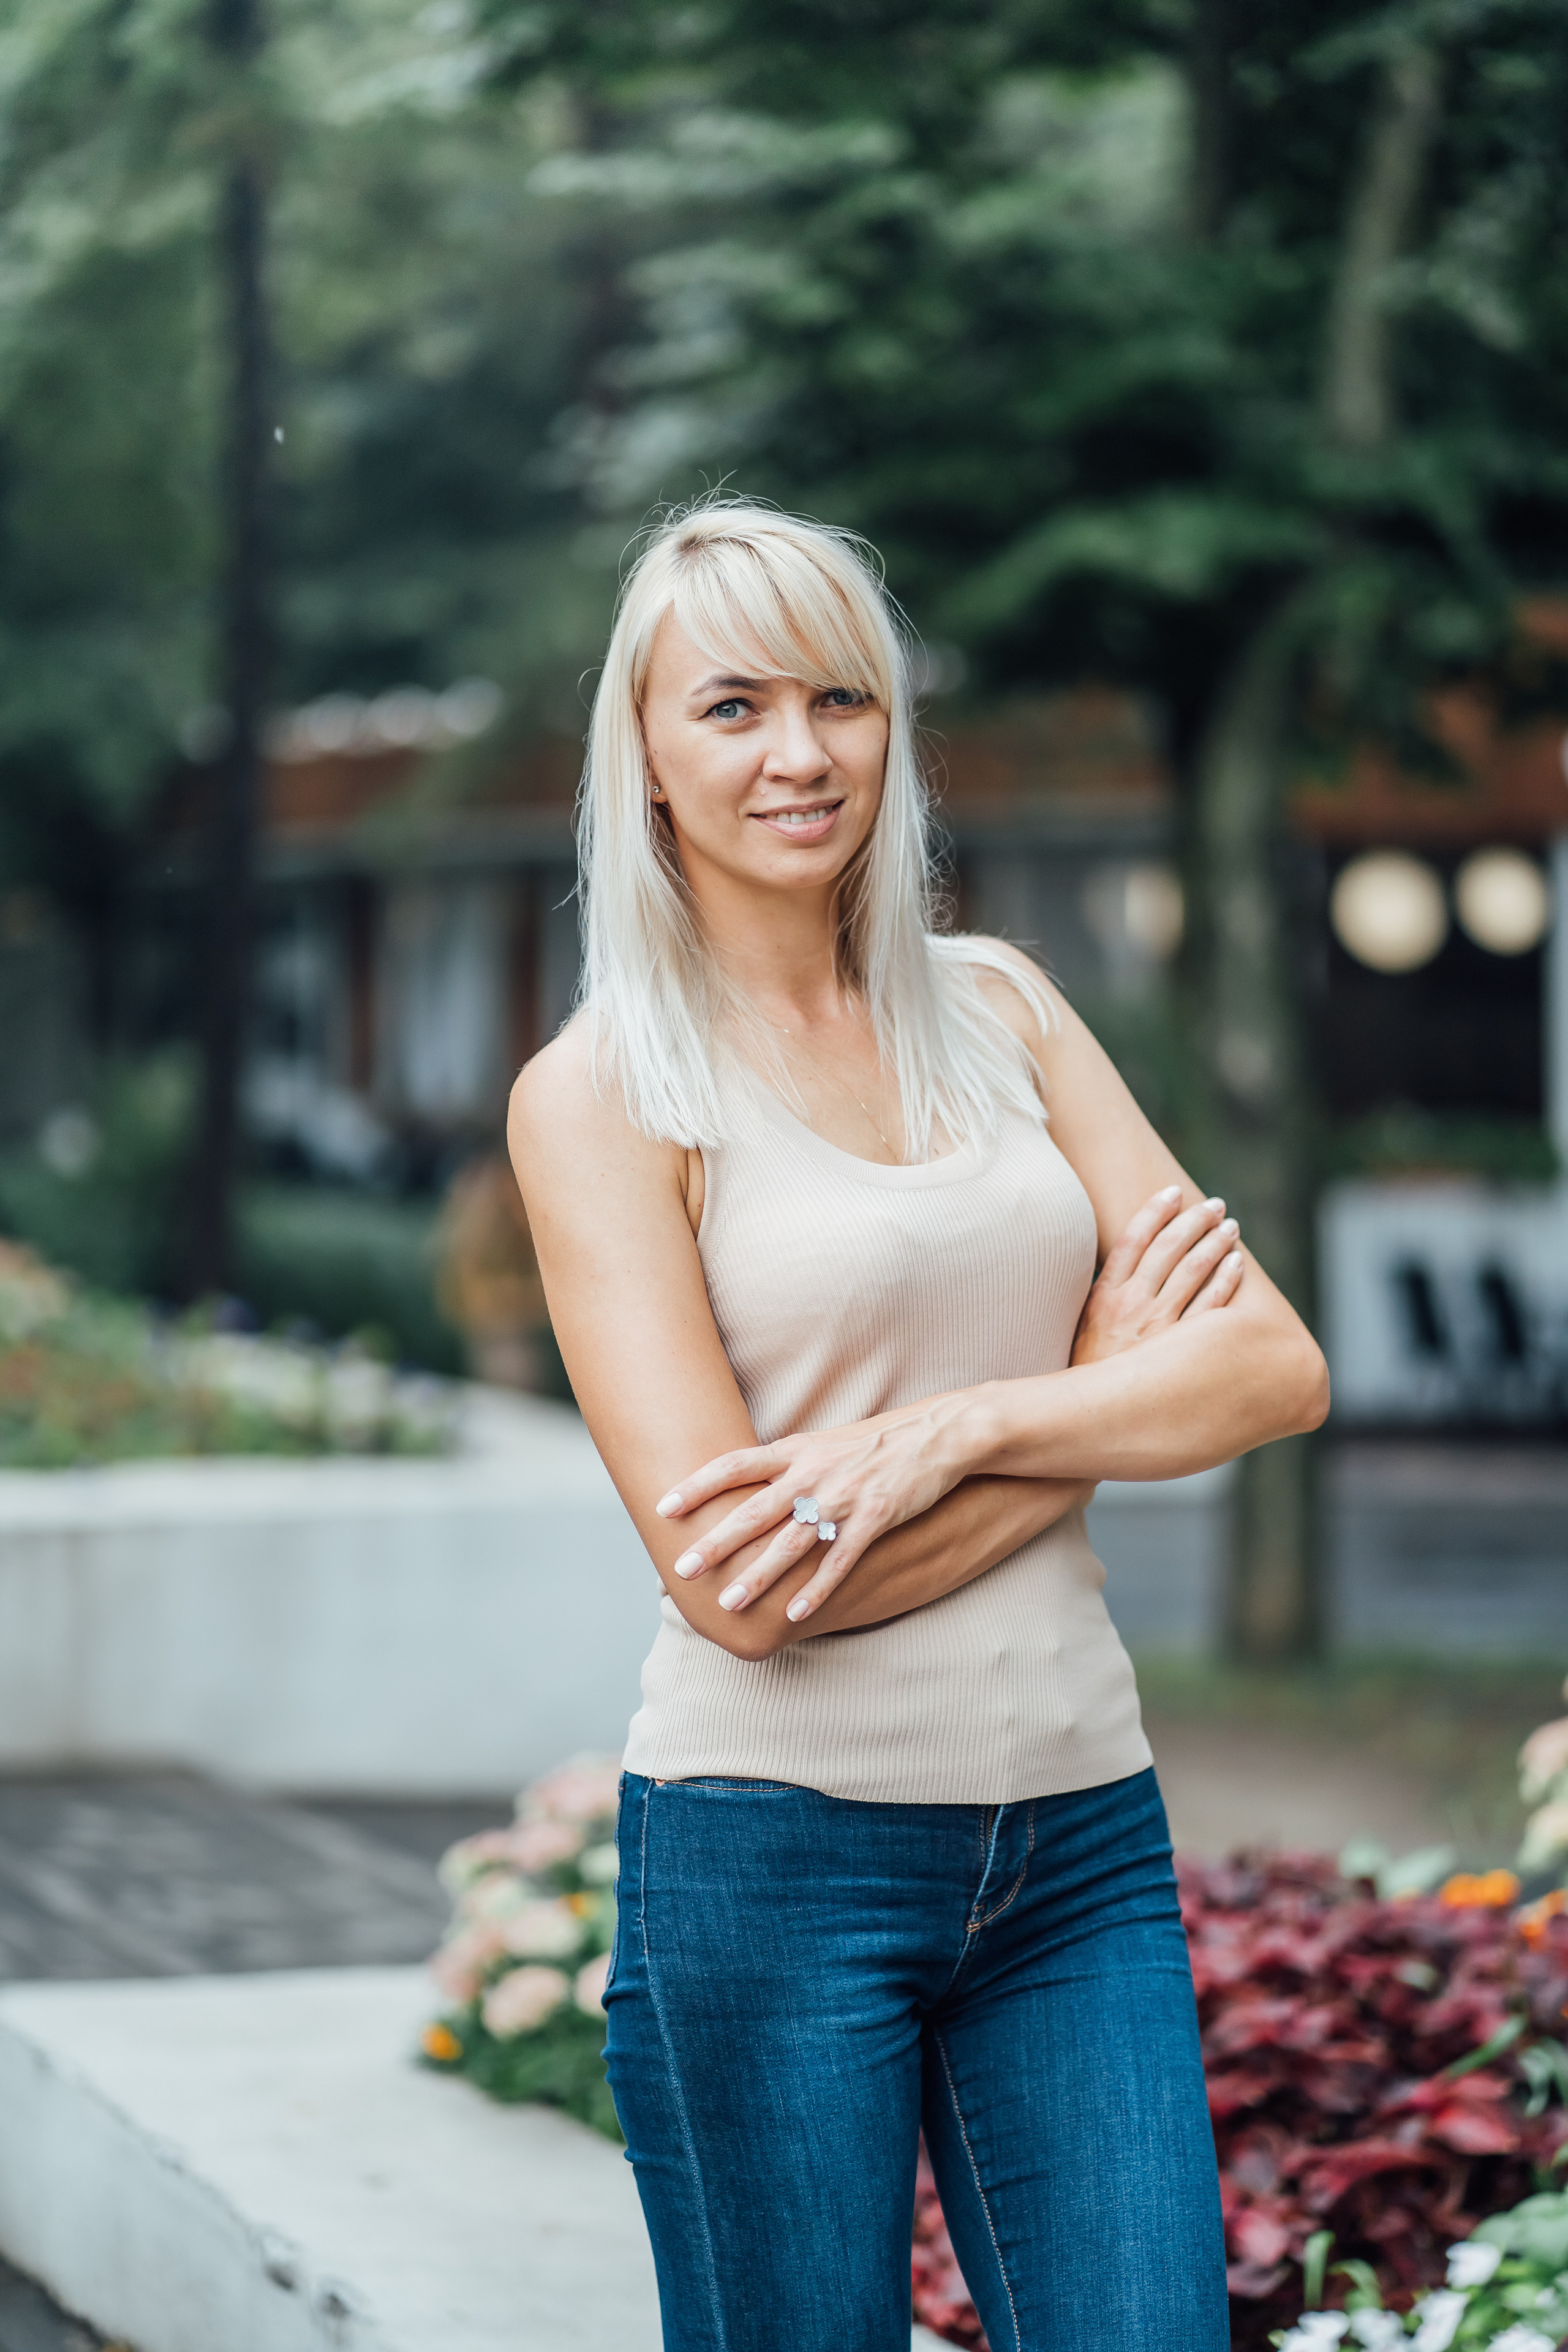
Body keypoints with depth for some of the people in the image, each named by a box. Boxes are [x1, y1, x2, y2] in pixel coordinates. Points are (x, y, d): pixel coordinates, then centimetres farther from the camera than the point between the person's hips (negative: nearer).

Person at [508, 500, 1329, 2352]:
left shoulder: (998, 1008, 10)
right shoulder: (601, 1091, -4)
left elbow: (1273, 1367, 0)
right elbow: (734, 1580, -13)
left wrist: (955, 1426, -15)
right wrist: (1104, 1384, -7)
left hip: (1081, 1834, 4)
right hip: (779, 1849, -4)